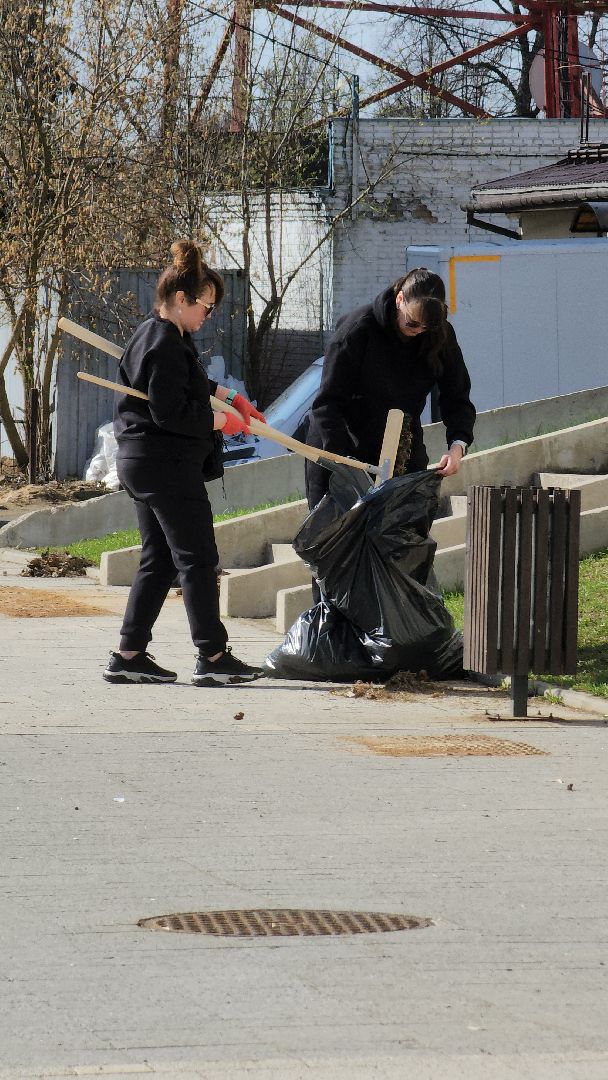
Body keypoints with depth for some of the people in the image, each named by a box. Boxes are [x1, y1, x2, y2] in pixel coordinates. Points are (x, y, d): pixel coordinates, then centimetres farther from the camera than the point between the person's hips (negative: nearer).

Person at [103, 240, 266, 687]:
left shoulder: (164, 336, 15)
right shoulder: (165, 345, -18)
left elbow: (190, 383, 34)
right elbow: (170, 413, -23)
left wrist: (231, 397, 31)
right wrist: (221, 420, -11)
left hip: (141, 464, 11)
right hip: (168, 465, -11)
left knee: (159, 561, 13)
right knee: (198, 559, -5)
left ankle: (129, 654, 12)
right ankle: (212, 657, -2)